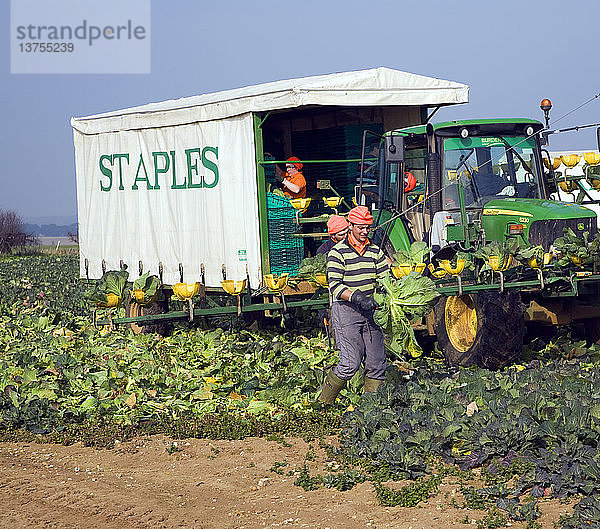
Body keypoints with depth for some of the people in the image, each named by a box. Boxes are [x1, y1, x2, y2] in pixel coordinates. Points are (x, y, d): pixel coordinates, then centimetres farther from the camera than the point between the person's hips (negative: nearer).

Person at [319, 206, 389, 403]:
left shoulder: (375, 251, 11)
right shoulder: (337, 253, -6)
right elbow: (335, 286, -14)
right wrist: (357, 298, -28)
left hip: (369, 310, 6)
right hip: (346, 310, -6)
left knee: (377, 363, 3)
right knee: (350, 363, -13)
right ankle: (323, 402, 2)